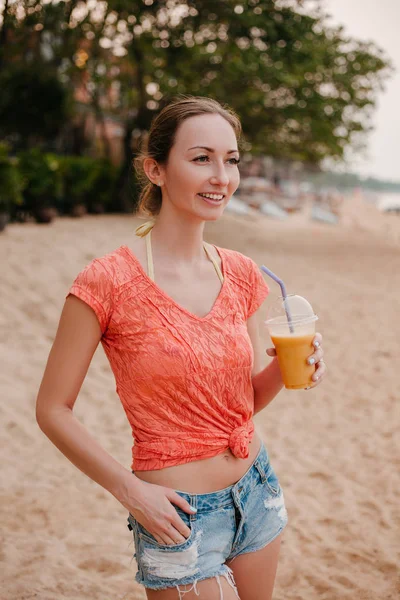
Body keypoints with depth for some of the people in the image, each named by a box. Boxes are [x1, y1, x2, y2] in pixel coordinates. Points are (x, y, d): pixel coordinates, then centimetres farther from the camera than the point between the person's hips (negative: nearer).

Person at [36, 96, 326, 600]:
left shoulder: (241, 275, 0)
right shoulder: (108, 282, -17)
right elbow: (52, 410, -10)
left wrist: (285, 368, -9)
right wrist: (130, 490, -16)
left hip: (256, 495, 6)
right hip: (178, 516, -5)